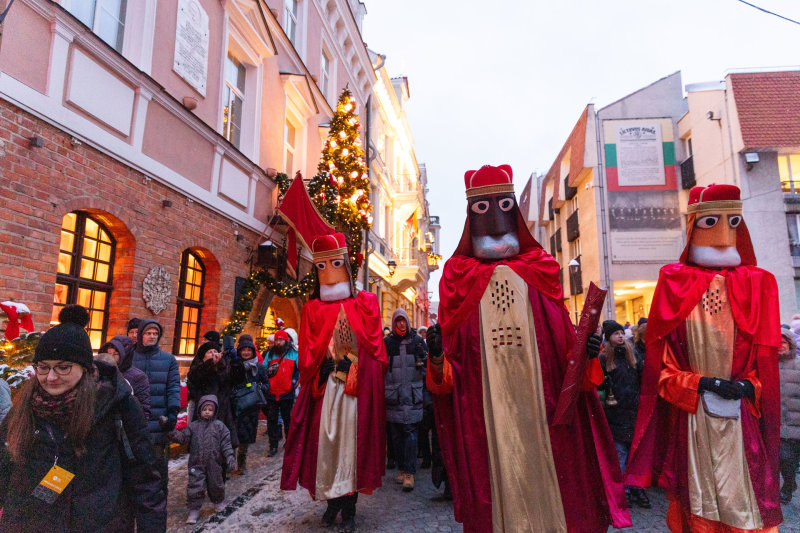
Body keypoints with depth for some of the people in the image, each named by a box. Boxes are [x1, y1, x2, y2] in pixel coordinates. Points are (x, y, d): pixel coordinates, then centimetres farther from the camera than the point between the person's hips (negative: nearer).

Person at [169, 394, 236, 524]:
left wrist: (230, 457, -12)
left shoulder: (219, 426, -2)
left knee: (216, 484, 14)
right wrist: (172, 432, -24)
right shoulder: (193, 426, 2)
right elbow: (183, 437, -6)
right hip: (196, 464, 0)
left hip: (214, 463, 0)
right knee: (194, 486, -2)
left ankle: (219, 502, 40)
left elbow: (225, 443, -3)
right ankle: (194, 510, 15)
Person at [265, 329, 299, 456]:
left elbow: (299, 370, 8)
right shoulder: (270, 354, 7)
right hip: (272, 393, 1)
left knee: (288, 419, 10)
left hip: (287, 393, -1)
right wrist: (269, 371, -9)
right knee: (271, 419, 4)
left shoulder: (293, 354, 3)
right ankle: (273, 445, 15)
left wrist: (294, 381, -5)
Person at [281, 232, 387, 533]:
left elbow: (374, 349, 1)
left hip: (357, 386, -1)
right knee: (325, 440, 3)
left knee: (352, 440, 1)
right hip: (324, 386, 2)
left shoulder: (365, 303, 6)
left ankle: (349, 508, 12)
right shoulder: (313, 308, 10)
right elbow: (307, 354, 4)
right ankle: (332, 502, 20)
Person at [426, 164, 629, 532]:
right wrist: (437, 357, -19)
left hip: (541, 406, 1)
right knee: (495, 482, 7)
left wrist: (583, 350, -13)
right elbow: (451, 356, 0)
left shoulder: (538, 270, 8)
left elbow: (563, 339, 6)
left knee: (546, 482, 8)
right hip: (484, 413, -1)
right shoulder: (458, 276, 4)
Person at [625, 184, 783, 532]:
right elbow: (660, 360, -2)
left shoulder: (757, 284, 6)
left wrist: (749, 387, -12)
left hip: (742, 421, 2)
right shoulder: (675, 285, 0)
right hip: (691, 419, -1)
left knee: (744, 500, 7)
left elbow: (766, 358, 6)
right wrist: (703, 384, -14)